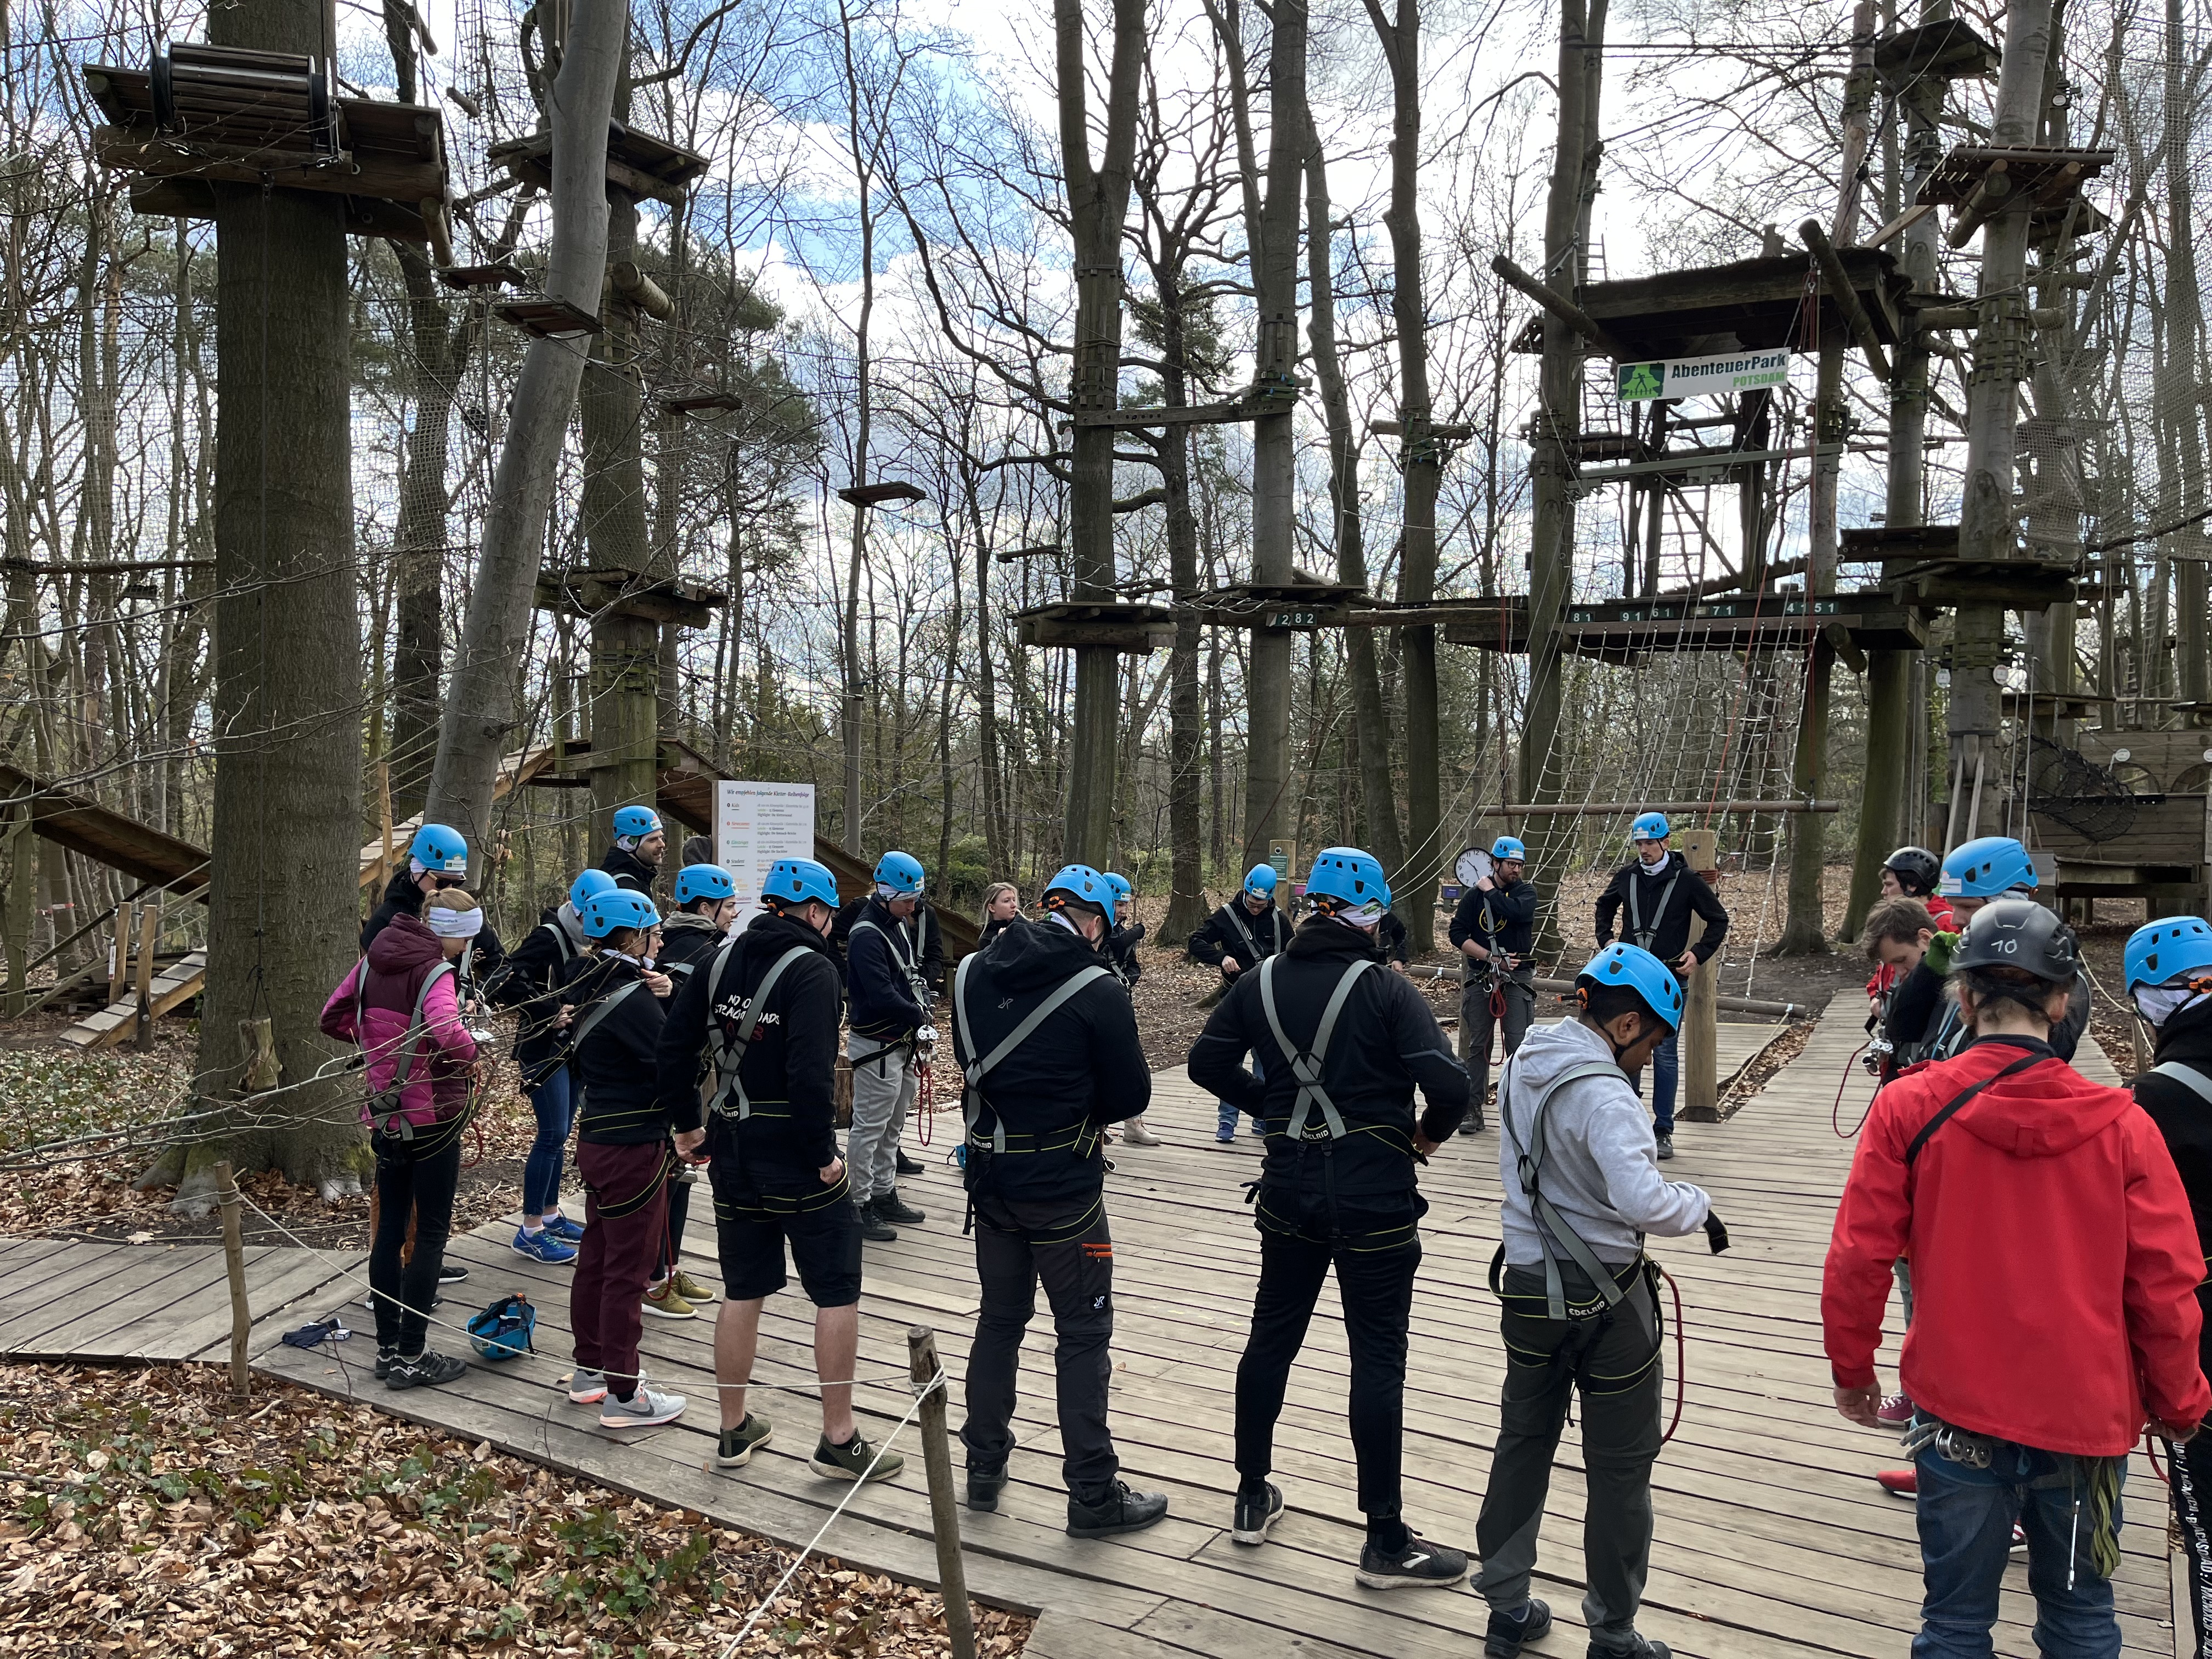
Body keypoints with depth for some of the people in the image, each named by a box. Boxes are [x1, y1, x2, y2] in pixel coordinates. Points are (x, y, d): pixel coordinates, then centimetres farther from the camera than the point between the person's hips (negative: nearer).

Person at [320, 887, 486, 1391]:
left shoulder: (373, 961, 5)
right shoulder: (434, 972, -18)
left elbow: (333, 1019, 12)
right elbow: (447, 1033, -35)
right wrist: (471, 1054, -16)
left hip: (385, 1116, 7)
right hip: (433, 1118, -7)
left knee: (390, 1228, 15)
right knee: (431, 1235, 2)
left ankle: (387, 1348, 23)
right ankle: (411, 1358, 6)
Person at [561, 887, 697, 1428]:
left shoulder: (586, 986, 7)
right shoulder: (631, 997, -21)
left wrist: (665, 996, -3)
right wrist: (689, 1128, -5)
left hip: (596, 1137, 10)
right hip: (635, 1147, -9)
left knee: (596, 1257, 19)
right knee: (628, 1270, -1)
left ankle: (589, 1370, 32)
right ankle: (622, 1395, 8)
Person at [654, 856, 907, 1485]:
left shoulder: (718, 959, 5)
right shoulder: (813, 969, -15)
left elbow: (675, 1046, 5)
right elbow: (810, 1072, -25)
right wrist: (825, 1155, -17)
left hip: (732, 1149, 7)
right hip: (796, 1155, -7)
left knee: (743, 1290, 17)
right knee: (837, 1292, 5)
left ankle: (734, 1431, 26)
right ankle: (839, 1440, 10)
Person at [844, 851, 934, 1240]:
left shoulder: (901, 923, 11)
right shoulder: (866, 935, -20)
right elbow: (882, 995, -26)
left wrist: (921, 1011, 1)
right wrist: (919, 1017, -13)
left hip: (904, 1043, 10)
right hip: (877, 1046, -10)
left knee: (892, 1126, 18)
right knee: (869, 1128, -3)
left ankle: (884, 1194, 30)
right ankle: (860, 1204, 6)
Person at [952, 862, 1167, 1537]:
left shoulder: (973, 973, 0)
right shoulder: (1097, 991, -16)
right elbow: (1131, 1097, -9)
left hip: (989, 1174, 6)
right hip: (1064, 1185, -5)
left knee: (1000, 1319, 19)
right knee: (1083, 1335, 5)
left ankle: (984, 1468, 30)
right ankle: (1094, 1493, 13)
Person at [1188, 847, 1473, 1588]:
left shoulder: (1261, 981, 0)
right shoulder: (1388, 991, -13)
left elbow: (1207, 1063, 3)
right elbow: (1448, 1083, -23)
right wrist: (1432, 1131, -3)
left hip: (1290, 1188, 5)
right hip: (1375, 1198, -4)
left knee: (1271, 1336, 18)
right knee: (1378, 1360, 2)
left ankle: (1252, 1497, 29)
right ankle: (1386, 1541, 10)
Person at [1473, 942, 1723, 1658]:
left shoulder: (1521, 1068, 0)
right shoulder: (1604, 1094, -25)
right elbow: (1643, 1202, -35)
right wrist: (1699, 1207, -17)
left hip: (1527, 1286, 7)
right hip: (1605, 1299, -7)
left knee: (1523, 1443, 19)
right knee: (1620, 1469, 10)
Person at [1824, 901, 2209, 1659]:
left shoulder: (1907, 1108, -12)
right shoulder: (2121, 1125, -11)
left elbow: (1858, 1259, -10)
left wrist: (1852, 1369, 7)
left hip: (1957, 1409, -1)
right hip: (2086, 1417, 1)